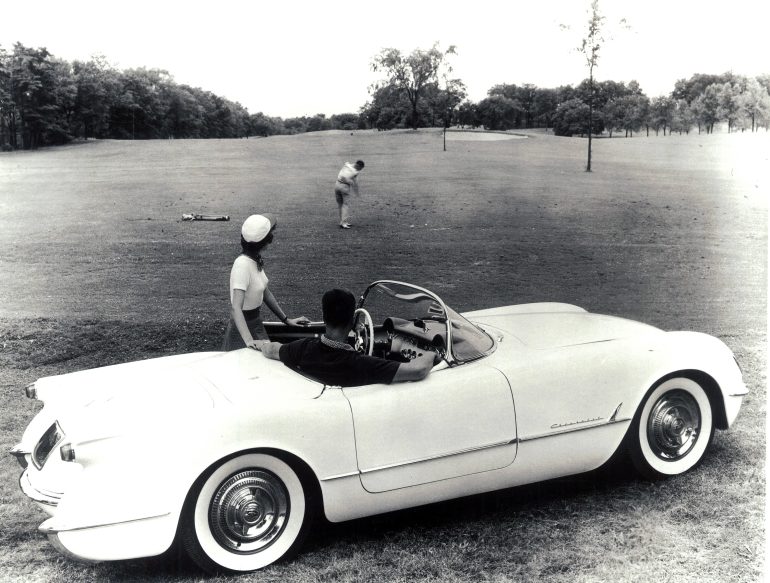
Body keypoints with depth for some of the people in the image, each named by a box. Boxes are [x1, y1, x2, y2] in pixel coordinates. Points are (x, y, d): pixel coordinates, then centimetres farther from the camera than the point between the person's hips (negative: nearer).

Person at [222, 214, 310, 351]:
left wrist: (287, 320, 13)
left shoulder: (256, 259, -1)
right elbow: (236, 308, -32)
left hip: (256, 324, 8)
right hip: (243, 328, -8)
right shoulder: (242, 264, -26)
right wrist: (249, 341, -42)